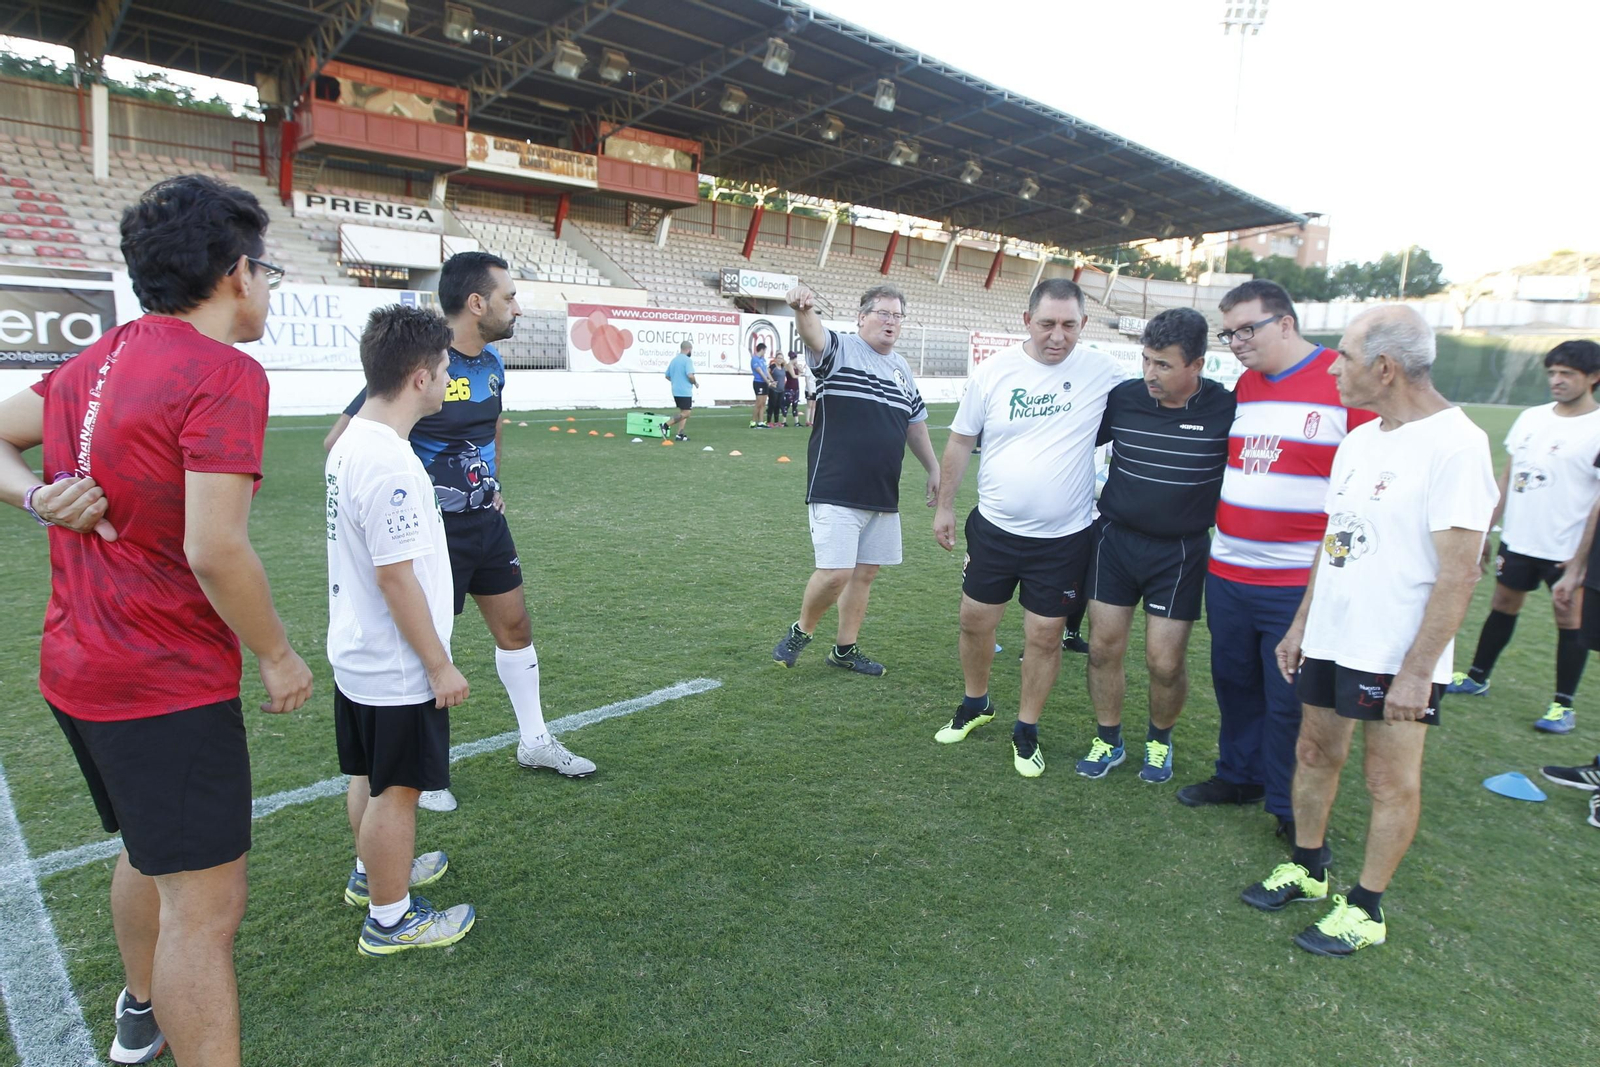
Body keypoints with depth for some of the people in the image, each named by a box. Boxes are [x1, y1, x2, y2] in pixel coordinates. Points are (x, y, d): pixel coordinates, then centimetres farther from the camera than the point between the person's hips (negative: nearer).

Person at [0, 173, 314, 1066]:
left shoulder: (94, 363, 7)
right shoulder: (225, 374, -20)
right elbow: (214, 552, -26)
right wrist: (279, 656, -13)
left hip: (78, 670, 10)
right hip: (170, 687, -10)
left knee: (152, 851, 28)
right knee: (206, 905, -1)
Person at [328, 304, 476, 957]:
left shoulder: (353, 442, 4)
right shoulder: (389, 463, -27)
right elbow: (396, 576, -26)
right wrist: (440, 664, -18)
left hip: (357, 654, 10)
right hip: (397, 668, -10)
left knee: (371, 777, 25)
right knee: (396, 789, 7)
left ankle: (372, 873, 45)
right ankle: (389, 920, 24)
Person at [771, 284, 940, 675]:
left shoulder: (903, 369, 14)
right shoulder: (840, 349, -6)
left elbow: (915, 423, 23)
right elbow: (814, 334, -29)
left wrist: (933, 469, 19)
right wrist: (803, 309, -50)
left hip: (883, 494, 7)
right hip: (836, 492, -7)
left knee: (865, 573, 12)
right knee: (836, 573, -11)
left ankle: (844, 650, 28)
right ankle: (800, 632, 17)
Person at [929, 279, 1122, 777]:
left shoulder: (1102, 371, -8)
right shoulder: (993, 371, -5)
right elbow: (961, 440, 5)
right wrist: (944, 506, 6)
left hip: (1062, 538, -2)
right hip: (993, 528, 2)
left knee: (1045, 636, 6)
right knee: (975, 621, 12)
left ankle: (1026, 730, 26)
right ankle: (976, 704, 38)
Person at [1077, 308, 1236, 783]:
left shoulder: (1226, 409, -11)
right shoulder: (1123, 397, -5)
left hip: (1180, 552, -2)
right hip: (1115, 540, 2)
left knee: (1165, 661, 1)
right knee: (1103, 646, 6)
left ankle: (1159, 740, 30)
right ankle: (1108, 740, 27)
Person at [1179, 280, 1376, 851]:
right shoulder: (1240, 386, 9)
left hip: (1301, 583, -6)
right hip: (1226, 572, 6)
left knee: (1289, 701, 5)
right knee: (1234, 682, 18)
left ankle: (1291, 809, 23)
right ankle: (1239, 776, 38)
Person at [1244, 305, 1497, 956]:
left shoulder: (1455, 444, -16)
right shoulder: (1359, 440, 9)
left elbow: (1458, 573, -19)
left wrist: (1417, 671, -19)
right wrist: (1300, 625, 15)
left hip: (1397, 656, -7)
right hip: (1329, 639, 8)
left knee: (1391, 781, 7)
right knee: (1315, 753, 16)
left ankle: (1366, 908, 22)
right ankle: (1306, 869, 35)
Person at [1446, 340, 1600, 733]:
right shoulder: (1531, 418, 7)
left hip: (1567, 549, -5)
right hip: (1518, 539, 5)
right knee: (1503, 604, 14)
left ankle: (1564, 705, 14)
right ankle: (1477, 677, 28)